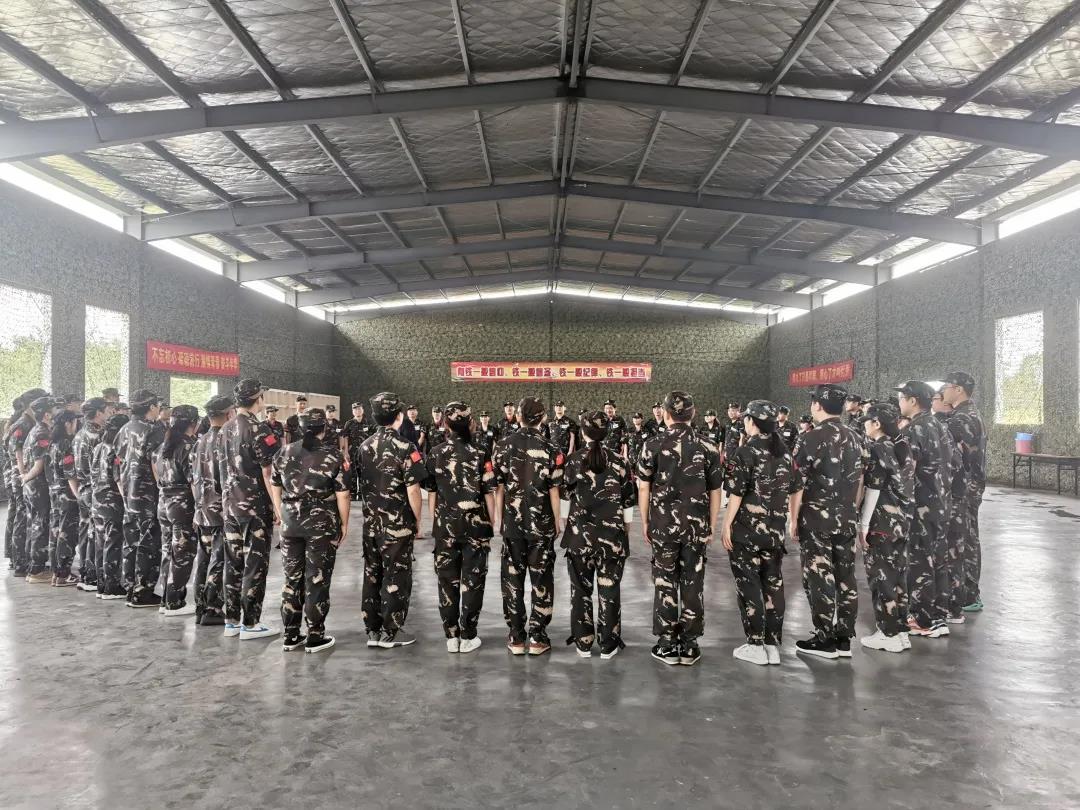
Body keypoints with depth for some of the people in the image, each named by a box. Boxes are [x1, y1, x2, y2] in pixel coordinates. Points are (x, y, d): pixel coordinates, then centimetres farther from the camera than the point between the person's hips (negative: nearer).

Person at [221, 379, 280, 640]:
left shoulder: (225, 429, 9)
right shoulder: (258, 429, -16)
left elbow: (226, 467, 14)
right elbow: (268, 472, -17)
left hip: (230, 503, 8)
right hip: (256, 505, -8)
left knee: (233, 561, 12)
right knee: (255, 564, 0)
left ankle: (232, 621, 18)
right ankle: (250, 624, 5)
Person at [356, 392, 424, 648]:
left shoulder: (365, 446, 4)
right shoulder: (405, 447, -15)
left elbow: (362, 483, 10)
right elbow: (412, 490, -16)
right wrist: (417, 520, -3)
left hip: (371, 523, 6)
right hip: (398, 523, -6)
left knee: (372, 573, 13)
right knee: (396, 576, 4)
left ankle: (373, 630, 21)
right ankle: (391, 632, 12)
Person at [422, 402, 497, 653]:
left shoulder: (435, 453, -1)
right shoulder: (479, 454, -8)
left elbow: (431, 492, 3)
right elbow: (489, 493, -6)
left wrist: (435, 522, 14)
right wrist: (492, 523, 5)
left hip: (445, 526, 2)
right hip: (475, 525, -2)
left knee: (447, 581, 11)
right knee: (472, 581, 8)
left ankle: (451, 637, 17)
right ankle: (467, 637, 13)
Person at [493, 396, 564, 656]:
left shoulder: (503, 444, -3)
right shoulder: (549, 449, -8)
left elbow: (499, 487, -1)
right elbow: (553, 491, -6)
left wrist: (500, 518, 9)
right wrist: (557, 521, 7)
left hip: (512, 522, 2)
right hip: (542, 523, -1)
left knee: (512, 579, 10)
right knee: (541, 580, 8)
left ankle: (516, 637, 14)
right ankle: (537, 637, 11)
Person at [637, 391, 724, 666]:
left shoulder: (654, 445, -4)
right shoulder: (707, 448, 1)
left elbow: (644, 488, -2)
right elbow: (715, 492, 4)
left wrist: (645, 522, 8)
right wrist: (711, 527, 13)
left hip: (663, 524, -1)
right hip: (697, 525, 1)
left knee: (665, 583, 8)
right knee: (693, 584, 9)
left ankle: (667, 645, 15)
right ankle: (689, 645, 17)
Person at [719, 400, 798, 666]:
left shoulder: (747, 452, -12)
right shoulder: (784, 451, 6)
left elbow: (737, 493, -15)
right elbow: (792, 490, 10)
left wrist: (726, 525, -8)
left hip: (747, 529, -6)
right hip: (776, 530, 6)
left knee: (749, 586, 4)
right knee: (774, 584, 11)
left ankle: (756, 646, 9)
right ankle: (773, 645, 18)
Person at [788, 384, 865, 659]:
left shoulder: (811, 437, -11)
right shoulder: (855, 437, 7)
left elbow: (798, 482, -12)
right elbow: (859, 480, 12)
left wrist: (793, 518, -4)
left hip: (816, 516, -6)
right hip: (847, 518, 6)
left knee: (819, 578, 2)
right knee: (845, 577, 10)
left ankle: (825, 640, 9)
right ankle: (844, 639, 18)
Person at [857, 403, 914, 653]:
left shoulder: (877, 448, -13)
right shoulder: (903, 446, 9)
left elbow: (873, 489, -17)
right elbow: (906, 484, 12)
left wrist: (863, 524, -13)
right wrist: (903, 515, 18)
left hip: (881, 520, -8)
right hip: (902, 518, 8)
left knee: (881, 575, 1)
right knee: (897, 572, 13)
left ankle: (888, 634, 8)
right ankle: (900, 630, 21)